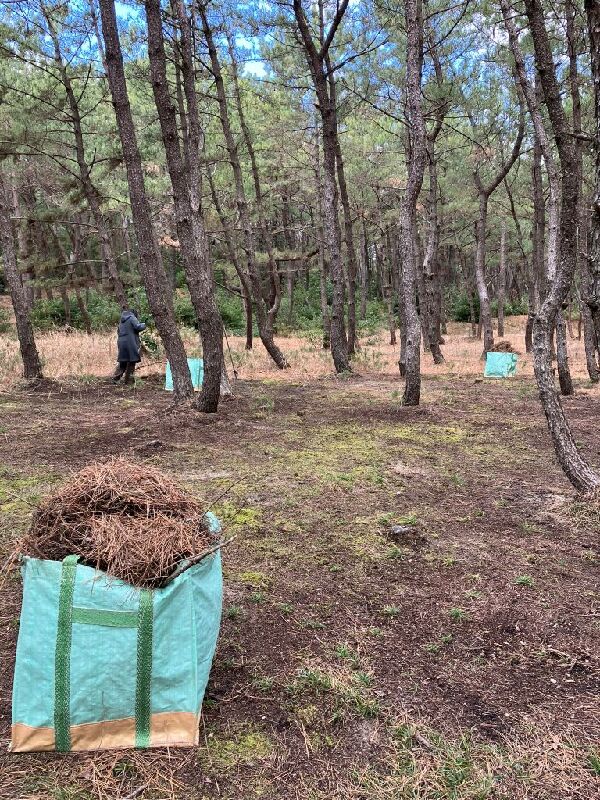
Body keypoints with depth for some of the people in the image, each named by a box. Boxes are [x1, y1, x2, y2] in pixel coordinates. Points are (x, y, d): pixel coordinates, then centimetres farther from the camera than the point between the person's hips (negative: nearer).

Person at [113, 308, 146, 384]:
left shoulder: (122, 320, 19)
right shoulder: (132, 318, -5)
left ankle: (115, 378, 6)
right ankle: (128, 380, 2)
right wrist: (144, 325, 2)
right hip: (130, 343, -7)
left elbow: (118, 331, 26)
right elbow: (138, 327, -16)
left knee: (122, 363, 13)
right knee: (131, 362, 0)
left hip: (121, 343, 8)